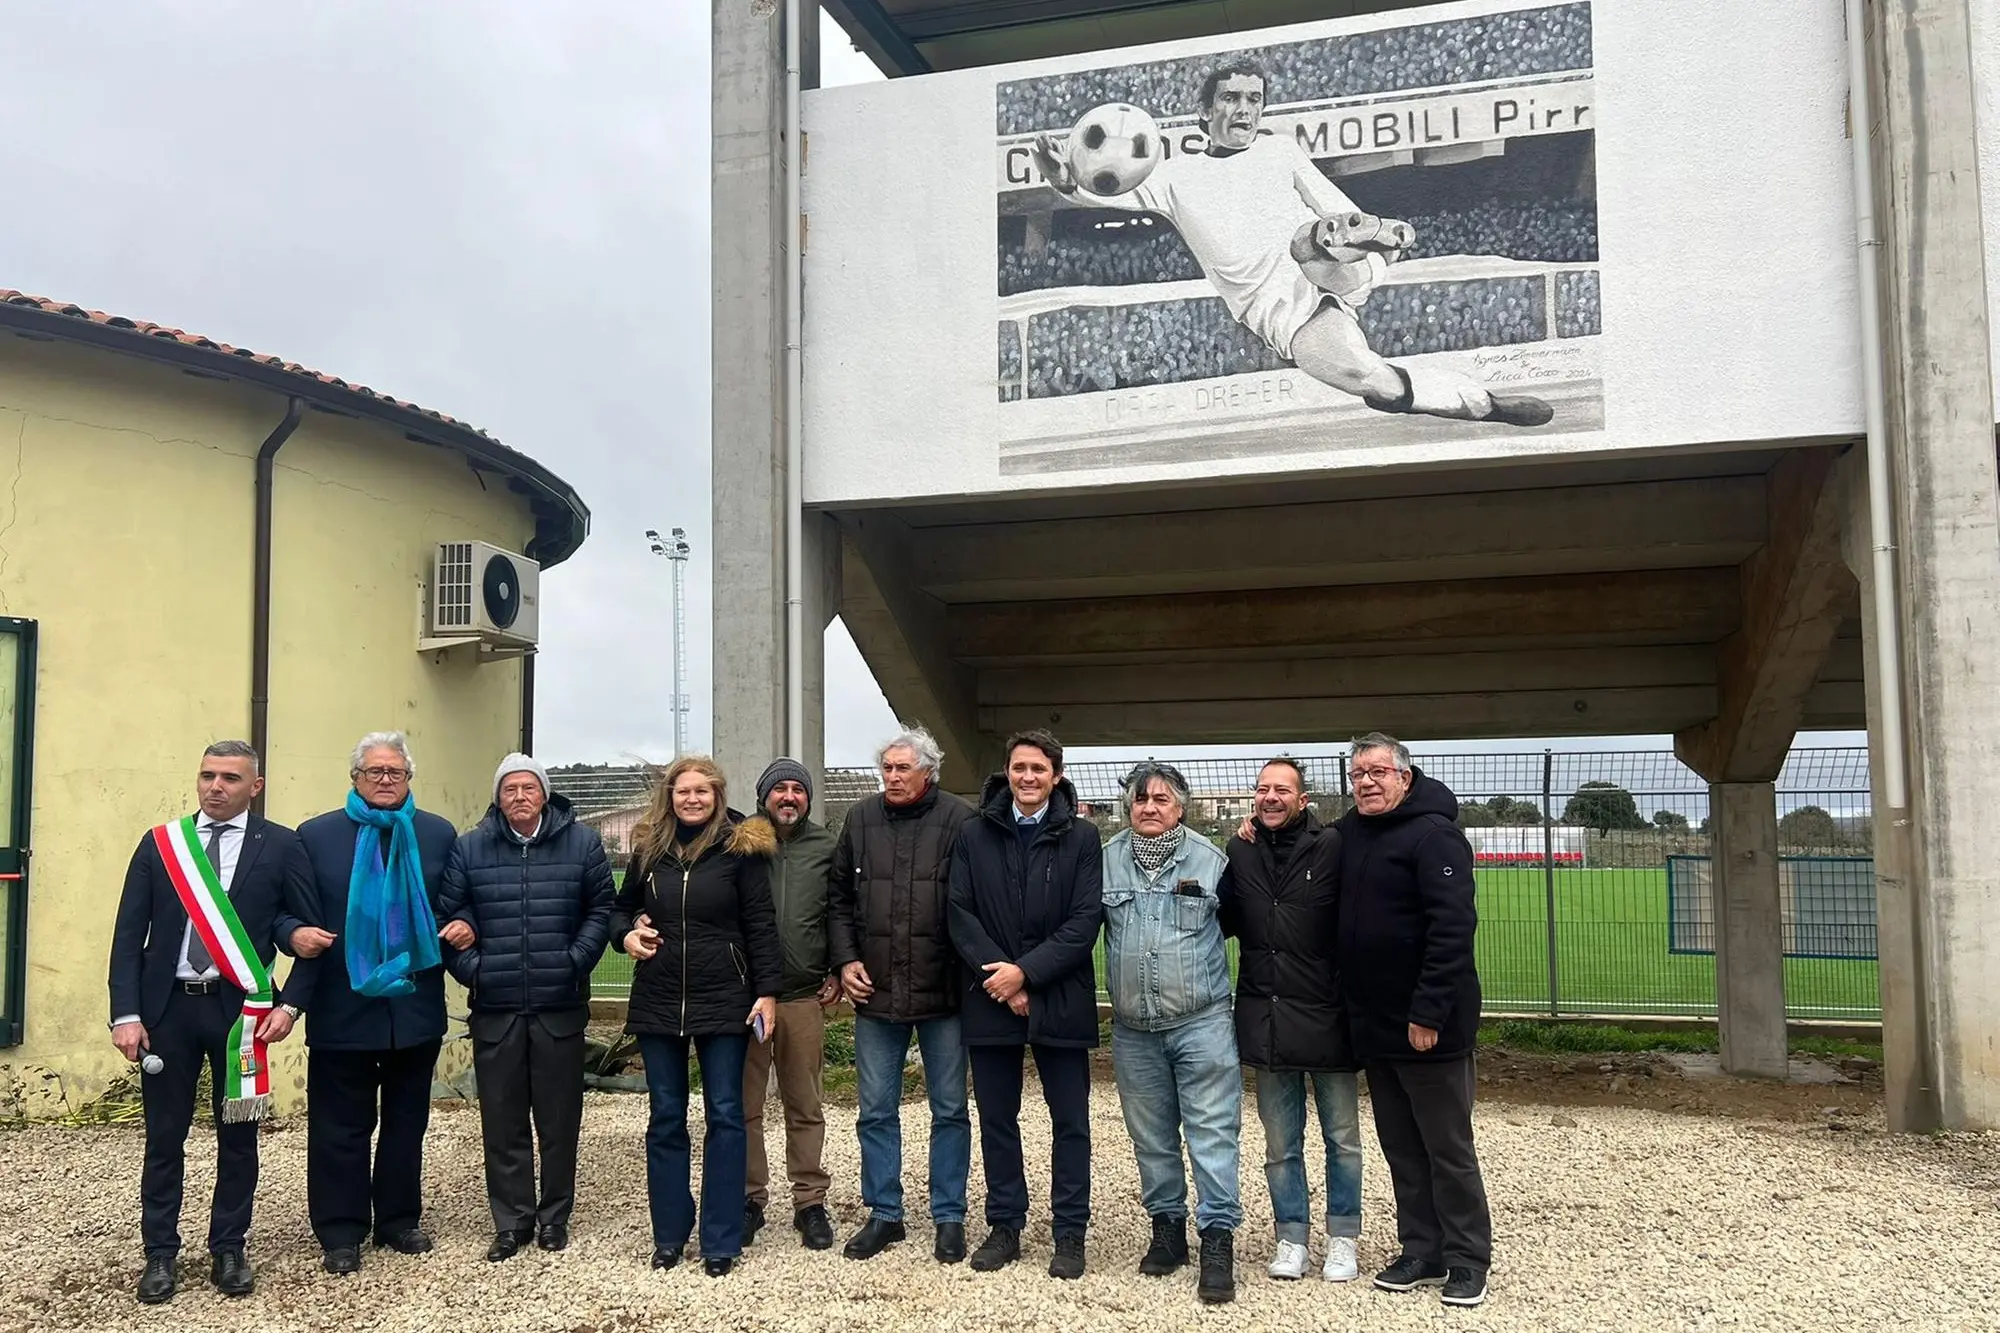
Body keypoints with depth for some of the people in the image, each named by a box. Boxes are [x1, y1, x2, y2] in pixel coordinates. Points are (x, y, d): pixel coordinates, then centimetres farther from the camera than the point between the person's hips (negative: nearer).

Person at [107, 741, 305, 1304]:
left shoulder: (280, 845, -1)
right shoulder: (160, 843, 5)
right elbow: (129, 934, 3)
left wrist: (288, 1005, -7)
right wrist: (126, 1015, -5)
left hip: (240, 1007, -1)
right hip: (168, 1006, 1)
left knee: (238, 1136, 8)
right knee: (164, 1136, 9)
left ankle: (228, 1249, 22)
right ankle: (160, 1253, 22)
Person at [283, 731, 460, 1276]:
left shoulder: (438, 834, 6)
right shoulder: (316, 835, 1)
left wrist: (464, 927, -9)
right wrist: (296, 933, -20)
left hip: (415, 1006, 2)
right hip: (342, 1007, -2)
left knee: (406, 1123, 13)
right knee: (340, 1127, 6)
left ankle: (400, 1220, 27)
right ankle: (340, 1233, 17)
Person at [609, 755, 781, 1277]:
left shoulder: (740, 848, -5)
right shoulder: (649, 848, 5)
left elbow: (760, 925, -4)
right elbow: (620, 908, 18)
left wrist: (767, 991, -9)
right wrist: (625, 935, -4)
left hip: (723, 1001, -3)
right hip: (658, 1001, 3)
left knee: (725, 1116, 2)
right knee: (666, 1118, 10)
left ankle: (721, 1241, 11)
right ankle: (669, 1235, 21)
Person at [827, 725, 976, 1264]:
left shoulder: (958, 820, -7)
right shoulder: (860, 820, 5)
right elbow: (839, 897, 12)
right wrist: (845, 959, 1)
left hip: (942, 993, -3)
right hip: (875, 993, 3)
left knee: (949, 1109, 9)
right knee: (876, 1111, 11)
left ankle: (949, 1216, 23)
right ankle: (883, 1214, 25)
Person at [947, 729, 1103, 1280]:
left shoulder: (1081, 837, -1)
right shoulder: (974, 835, 5)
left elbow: (1085, 921, -7)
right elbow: (960, 914, 0)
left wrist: (1026, 971, -14)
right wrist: (997, 974, -12)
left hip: (1060, 999, -2)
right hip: (990, 1000, 2)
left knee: (1070, 1120, 6)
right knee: (997, 1118, 11)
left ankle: (1070, 1233, 18)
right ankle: (1004, 1226, 25)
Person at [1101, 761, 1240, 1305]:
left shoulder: (1210, 859, -2)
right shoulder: (1107, 860, 3)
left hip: (1202, 1021, -3)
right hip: (1132, 1027, 3)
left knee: (1212, 1131, -4)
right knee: (1151, 1136, 13)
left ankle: (1218, 1239, 3)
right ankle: (1167, 1227, 27)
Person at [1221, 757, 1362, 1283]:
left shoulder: (1332, 848, -8)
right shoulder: (1239, 852, 3)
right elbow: (1223, 922, 8)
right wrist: (1237, 850, -3)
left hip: (1326, 1017, -3)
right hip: (1266, 1020, 3)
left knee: (1342, 1137, 11)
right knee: (1281, 1144, 13)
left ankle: (1342, 1237, 26)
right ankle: (1292, 1235, 27)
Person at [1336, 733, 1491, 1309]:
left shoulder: (1433, 835, -14)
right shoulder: (1348, 834, 9)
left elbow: (1452, 928, -21)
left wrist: (1428, 1012, -24)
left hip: (1429, 1026, -7)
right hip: (1373, 1024, 7)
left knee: (1448, 1149, 5)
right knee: (1401, 1148, 14)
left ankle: (1467, 1260, 17)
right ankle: (1422, 1251, 25)